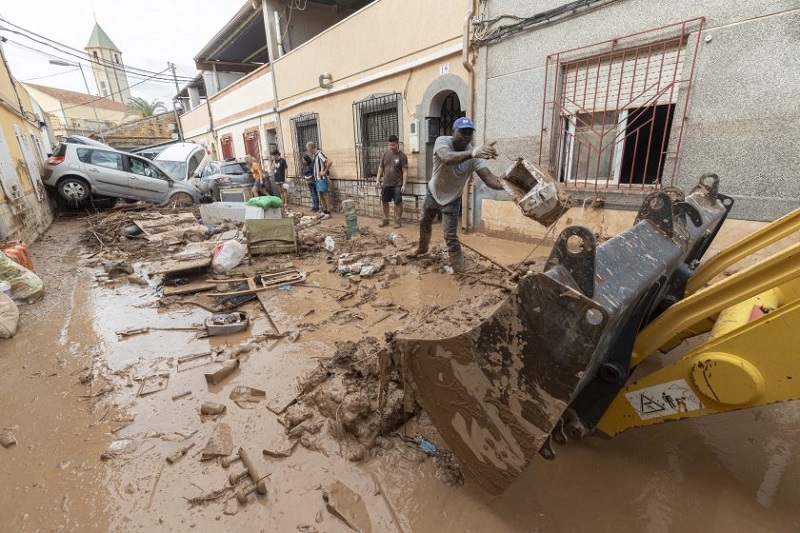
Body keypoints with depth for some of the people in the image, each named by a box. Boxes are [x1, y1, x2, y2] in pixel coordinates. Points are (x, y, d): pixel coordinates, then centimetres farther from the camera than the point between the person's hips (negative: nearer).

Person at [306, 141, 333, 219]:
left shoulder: (319, 154, -15)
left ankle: (328, 213, 2)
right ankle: (324, 212, 20)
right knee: (321, 196, 13)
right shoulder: (314, 155, 11)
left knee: (325, 195, -3)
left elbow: (330, 162, -26)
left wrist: (325, 172, -20)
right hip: (317, 179, 9)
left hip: (322, 179, -9)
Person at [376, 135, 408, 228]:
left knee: (398, 202, 0)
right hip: (385, 184, 5)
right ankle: (385, 219, 26)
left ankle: (398, 221, 12)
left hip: (397, 184, -5)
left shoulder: (402, 156, -8)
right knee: (384, 202, 11)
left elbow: (405, 171, -10)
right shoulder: (385, 154, 6)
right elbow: (381, 167, 13)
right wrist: (378, 179, 5)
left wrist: (404, 185, -17)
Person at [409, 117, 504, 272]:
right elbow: (447, 158, -51)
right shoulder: (442, 141, -27)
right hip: (433, 193, 2)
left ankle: (459, 270, 6)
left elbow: (488, 177, -33)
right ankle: (423, 248, 54)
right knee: (424, 224, 24)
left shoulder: (473, 156, -24)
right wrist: (473, 152, -69)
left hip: (452, 199, -2)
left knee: (451, 236, -9)